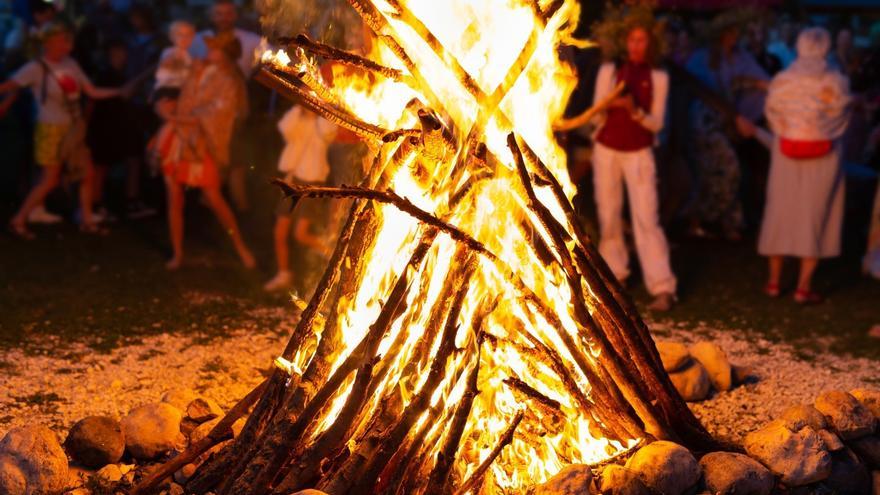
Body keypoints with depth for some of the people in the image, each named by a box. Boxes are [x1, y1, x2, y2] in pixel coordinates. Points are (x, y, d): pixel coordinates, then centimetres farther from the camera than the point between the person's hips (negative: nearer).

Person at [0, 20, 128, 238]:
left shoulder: (70, 64, 3)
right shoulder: (36, 68, -14)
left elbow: (93, 92, 7)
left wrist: (120, 91, 0)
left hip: (73, 130, 6)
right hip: (51, 130, -6)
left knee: (87, 173, 6)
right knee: (50, 180, -3)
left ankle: (87, 221, 19)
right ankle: (18, 220, 10)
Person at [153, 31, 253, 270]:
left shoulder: (227, 83, -8)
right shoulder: (199, 70, 9)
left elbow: (210, 116, -15)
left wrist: (178, 118, -13)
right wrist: (171, 106, 2)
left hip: (198, 145, -6)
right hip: (175, 141, 6)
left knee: (214, 199, -4)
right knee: (174, 198, 4)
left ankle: (241, 247, 12)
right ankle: (177, 254, 13)